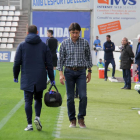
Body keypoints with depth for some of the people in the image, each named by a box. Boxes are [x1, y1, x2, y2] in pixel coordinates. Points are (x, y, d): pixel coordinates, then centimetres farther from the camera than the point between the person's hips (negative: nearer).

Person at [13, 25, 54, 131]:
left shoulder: (22, 46, 1)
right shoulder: (44, 46, 4)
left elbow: (17, 63, -1)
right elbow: (49, 64, 3)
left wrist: (15, 76, 12)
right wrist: (52, 78, 9)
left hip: (27, 79, -1)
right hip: (40, 79, 1)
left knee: (28, 101, 2)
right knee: (38, 99, 16)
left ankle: (29, 124, -2)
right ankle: (37, 117, -5)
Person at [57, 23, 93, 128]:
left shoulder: (85, 43, 3)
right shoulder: (65, 43, 1)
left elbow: (88, 57, 10)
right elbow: (61, 59, 4)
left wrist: (89, 72, 8)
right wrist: (61, 73, -4)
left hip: (81, 72, 0)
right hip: (69, 72, 0)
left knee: (83, 96, -9)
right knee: (70, 97, 2)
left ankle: (81, 118, 6)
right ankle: (72, 120, 13)